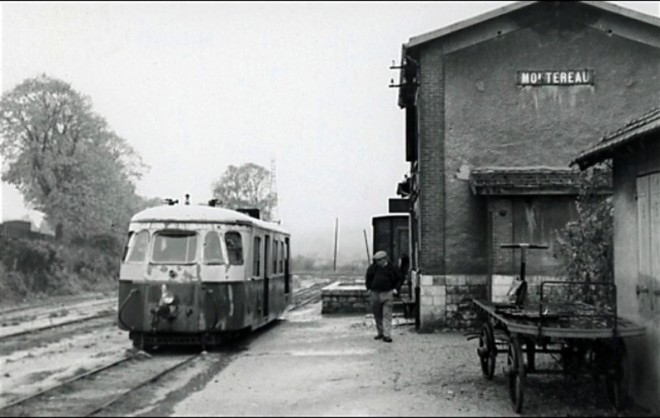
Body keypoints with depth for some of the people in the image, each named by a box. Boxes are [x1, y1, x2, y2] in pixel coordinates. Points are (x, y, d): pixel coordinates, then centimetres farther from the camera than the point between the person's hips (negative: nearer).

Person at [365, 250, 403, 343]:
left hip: (387, 294, -3)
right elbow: (368, 278, 17)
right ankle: (380, 333, 24)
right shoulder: (373, 267, 4)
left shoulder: (391, 268, -1)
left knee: (387, 315, -7)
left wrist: (396, 289, -3)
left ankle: (387, 335, -7)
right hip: (375, 294, 3)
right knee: (377, 315, 11)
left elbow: (398, 280, 10)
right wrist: (369, 288, 9)